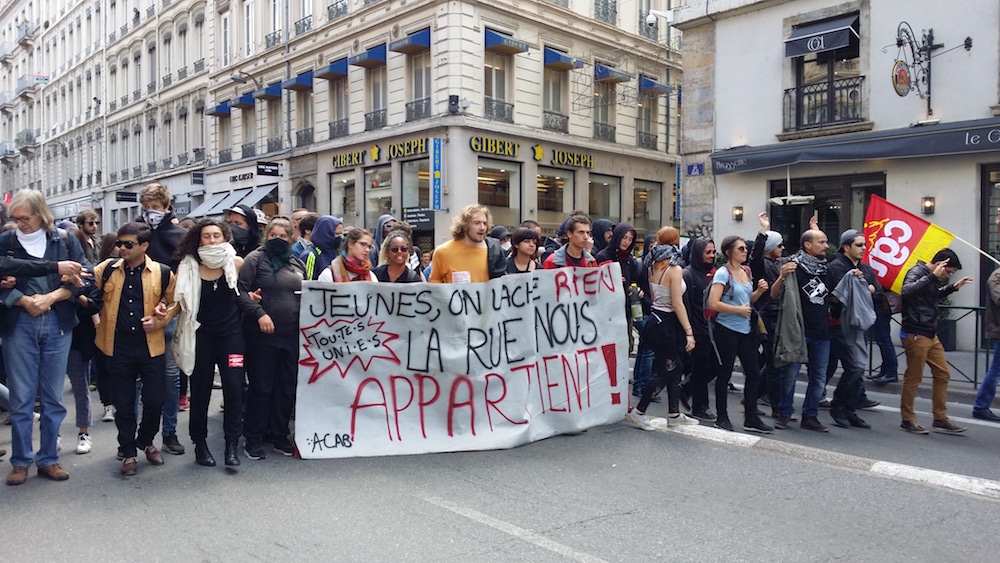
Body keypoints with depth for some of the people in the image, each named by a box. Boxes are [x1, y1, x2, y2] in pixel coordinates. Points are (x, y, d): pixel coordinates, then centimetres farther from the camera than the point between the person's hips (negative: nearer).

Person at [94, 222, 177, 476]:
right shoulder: (107, 269, 2)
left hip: (151, 347, -1)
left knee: (155, 400, 4)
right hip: (118, 347, 1)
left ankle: (146, 441, 31)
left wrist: (159, 320, -8)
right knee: (124, 403, 9)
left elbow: (175, 303, 7)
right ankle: (128, 452, 25)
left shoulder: (162, 272, -2)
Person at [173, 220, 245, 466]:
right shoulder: (188, 268, -4)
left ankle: (232, 444, 4)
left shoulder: (236, 263, -2)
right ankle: (200, 443, 22)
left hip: (231, 333, 0)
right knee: (200, 391, 7)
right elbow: (180, 303, 2)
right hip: (201, 335, 0)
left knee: (234, 388, -7)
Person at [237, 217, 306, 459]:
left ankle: (280, 436, 23)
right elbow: (241, 292, -8)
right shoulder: (255, 258, -1)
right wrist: (259, 313, -18)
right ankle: (253, 439, 15)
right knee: (261, 387, 2)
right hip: (262, 333, -5)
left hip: (292, 334, 5)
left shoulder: (297, 264, 15)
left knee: (287, 387, 10)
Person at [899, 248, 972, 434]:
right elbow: (907, 290, -33)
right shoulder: (917, 272, -12)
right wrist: (932, 277, -33)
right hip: (915, 335, -9)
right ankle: (908, 419, 11)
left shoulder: (930, 278, 14)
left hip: (931, 335, 10)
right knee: (913, 377, -1)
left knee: (943, 374, 11)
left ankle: (940, 419, 19)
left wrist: (953, 287, 20)